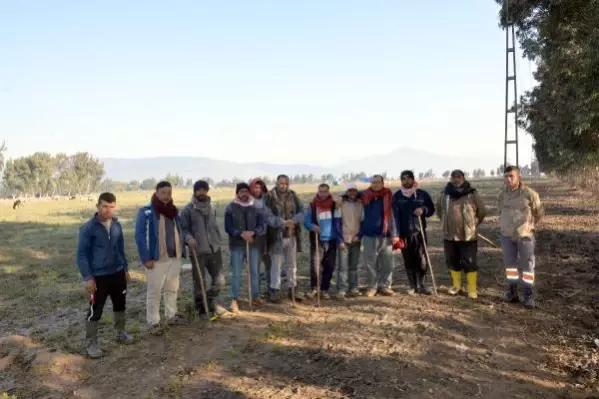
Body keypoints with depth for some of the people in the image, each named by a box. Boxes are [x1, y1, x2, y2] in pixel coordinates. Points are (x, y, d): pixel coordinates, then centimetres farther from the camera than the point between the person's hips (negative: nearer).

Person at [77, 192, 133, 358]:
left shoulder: (117, 225, 1)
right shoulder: (88, 228, -15)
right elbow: (81, 254, -13)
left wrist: (125, 268, 15)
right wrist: (87, 277, -16)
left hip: (118, 273, 6)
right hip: (98, 276, -5)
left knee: (120, 305, 19)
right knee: (95, 311, 2)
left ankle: (121, 333, 39)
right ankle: (91, 344, 19)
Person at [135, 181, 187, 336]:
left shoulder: (174, 211, 9)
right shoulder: (146, 212, -13)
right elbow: (140, 236, -15)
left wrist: (181, 252, 10)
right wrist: (146, 258, -18)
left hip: (174, 257, 7)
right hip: (157, 259, -7)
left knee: (172, 289, 18)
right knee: (154, 292, 3)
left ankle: (172, 316, 32)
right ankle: (153, 323, 13)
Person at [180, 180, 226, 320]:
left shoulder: (212, 207, 10)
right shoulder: (188, 209, -6)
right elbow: (184, 228, -7)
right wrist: (189, 238, -26)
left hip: (215, 249, 5)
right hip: (198, 251, -4)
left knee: (219, 280, 9)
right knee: (199, 282, 5)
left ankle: (212, 303, 31)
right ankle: (202, 309, 21)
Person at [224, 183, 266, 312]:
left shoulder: (255, 207, 3)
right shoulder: (230, 208, -3)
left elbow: (261, 226, -2)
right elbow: (228, 228, -8)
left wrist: (252, 232, -22)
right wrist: (241, 234, -23)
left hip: (253, 244, 3)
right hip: (236, 245, -3)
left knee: (254, 271, 13)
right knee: (236, 274, 0)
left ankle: (255, 296, 27)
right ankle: (234, 300, 9)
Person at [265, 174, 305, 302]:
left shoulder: (293, 196, 5)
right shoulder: (270, 197, -7)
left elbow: (301, 211, 0)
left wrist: (294, 220, -19)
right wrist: (280, 222, -20)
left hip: (292, 234, 4)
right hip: (276, 236, -4)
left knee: (292, 264, 13)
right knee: (276, 264, 3)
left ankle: (292, 289, 25)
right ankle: (274, 290, 14)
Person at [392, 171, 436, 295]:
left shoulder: (422, 194, 4)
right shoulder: (397, 196, 3)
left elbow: (431, 210, 11)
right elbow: (394, 216, -1)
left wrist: (423, 210, -13)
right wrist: (397, 234, -9)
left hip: (419, 231, 0)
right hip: (404, 233, 0)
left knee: (422, 260, -2)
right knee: (409, 261, 5)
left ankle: (421, 284, 13)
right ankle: (412, 285, 17)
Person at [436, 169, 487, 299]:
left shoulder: (473, 194, -7)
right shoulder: (444, 194, 1)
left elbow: (482, 212, 5)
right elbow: (439, 211, 19)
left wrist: (472, 225, 10)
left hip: (468, 235, -3)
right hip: (449, 235, 3)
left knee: (469, 263, 0)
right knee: (452, 261, 13)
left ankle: (472, 289, 11)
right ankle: (456, 285, 30)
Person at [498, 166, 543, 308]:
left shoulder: (529, 193, -12)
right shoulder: (502, 195, 2)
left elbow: (539, 213, 2)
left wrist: (528, 226, 12)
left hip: (525, 235, -4)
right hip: (507, 236, 4)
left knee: (527, 264, 2)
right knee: (510, 263, 10)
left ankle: (528, 295, 12)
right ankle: (512, 292, 21)